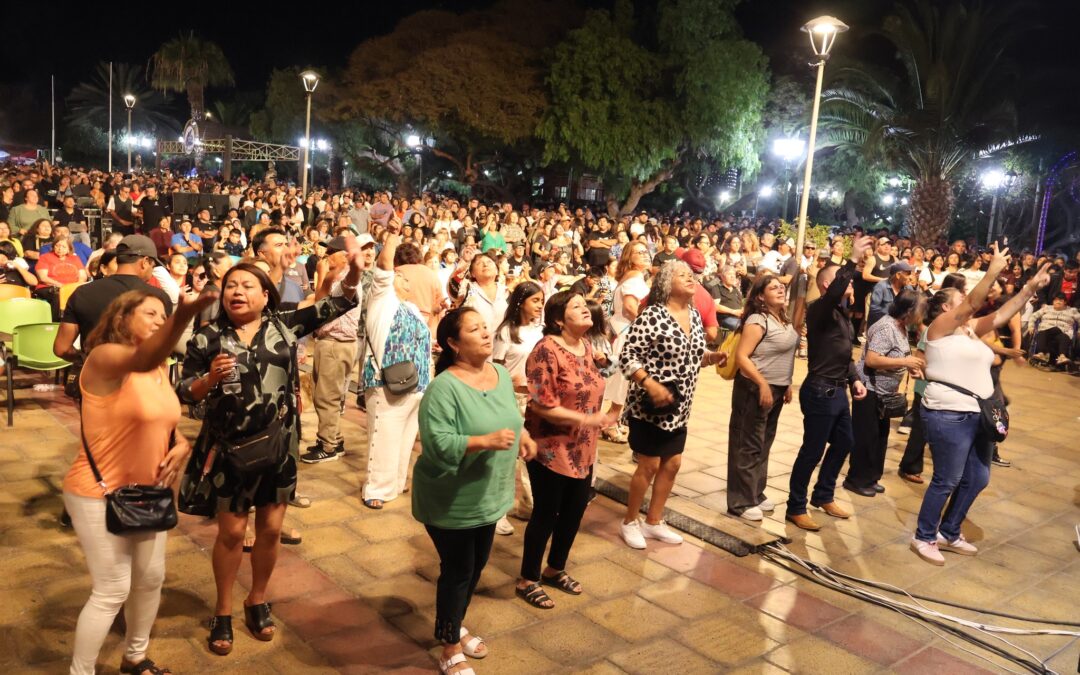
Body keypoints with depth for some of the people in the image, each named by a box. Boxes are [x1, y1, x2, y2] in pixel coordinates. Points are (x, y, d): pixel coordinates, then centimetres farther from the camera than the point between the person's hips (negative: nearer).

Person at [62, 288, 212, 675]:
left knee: (151, 578, 17)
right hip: (99, 495, -8)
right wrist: (183, 315, -61)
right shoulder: (104, 358, -19)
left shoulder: (159, 368, 5)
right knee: (112, 591, -1)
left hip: (147, 491, 8)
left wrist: (182, 445, -7)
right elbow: (140, 360, -44)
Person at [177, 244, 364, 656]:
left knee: (271, 529, 13)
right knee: (231, 531, 9)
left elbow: (337, 304, -4)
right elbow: (185, 393, -5)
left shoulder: (286, 325, -2)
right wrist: (211, 377, -25)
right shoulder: (207, 338, -6)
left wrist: (354, 272, -22)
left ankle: (258, 601, 36)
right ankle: (223, 612, 30)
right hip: (230, 448, -2)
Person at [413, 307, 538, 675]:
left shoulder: (501, 374, 1)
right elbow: (437, 443, -30)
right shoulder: (444, 387, -25)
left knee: (476, 566, 21)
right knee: (457, 571, 7)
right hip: (451, 502, -7)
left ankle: (455, 626, 45)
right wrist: (486, 441, -35)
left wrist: (521, 434, -2)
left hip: (488, 496, 8)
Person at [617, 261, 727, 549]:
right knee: (649, 466, 2)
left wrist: (711, 357, -3)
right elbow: (627, 357, -20)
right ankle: (630, 522, 22)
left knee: (672, 464, 14)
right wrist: (652, 385, -28)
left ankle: (654, 522, 31)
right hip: (650, 407, -8)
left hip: (678, 409, 8)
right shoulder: (652, 315, -17)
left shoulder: (694, 315, 7)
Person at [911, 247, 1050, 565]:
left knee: (977, 478, 15)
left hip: (977, 415, 9)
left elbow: (1001, 314, 9)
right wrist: (993, 271, -25)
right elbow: (973, 304, -19)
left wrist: (1030, 288, 0)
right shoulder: (940, 327, -7)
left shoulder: (971, 329, 15)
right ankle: (923, 538, 14)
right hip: (949, 416, -9)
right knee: (946, 481, -2)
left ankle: (949, 534, 29)